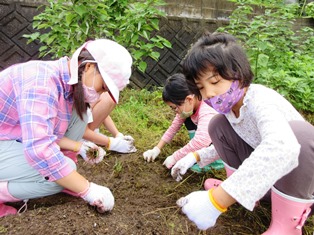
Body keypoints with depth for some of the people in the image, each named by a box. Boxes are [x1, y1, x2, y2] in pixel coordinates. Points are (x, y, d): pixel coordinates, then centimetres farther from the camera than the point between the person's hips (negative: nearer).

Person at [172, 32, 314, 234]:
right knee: (218, 125, -6)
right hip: (264, 172, 6)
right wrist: (195, 157, -1)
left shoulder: (260, 100, -30)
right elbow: (226, 142, 13)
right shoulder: (230, 102, -6)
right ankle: (247, 189, 8)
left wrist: (216, 201, -52)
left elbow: (282, 148, -52)